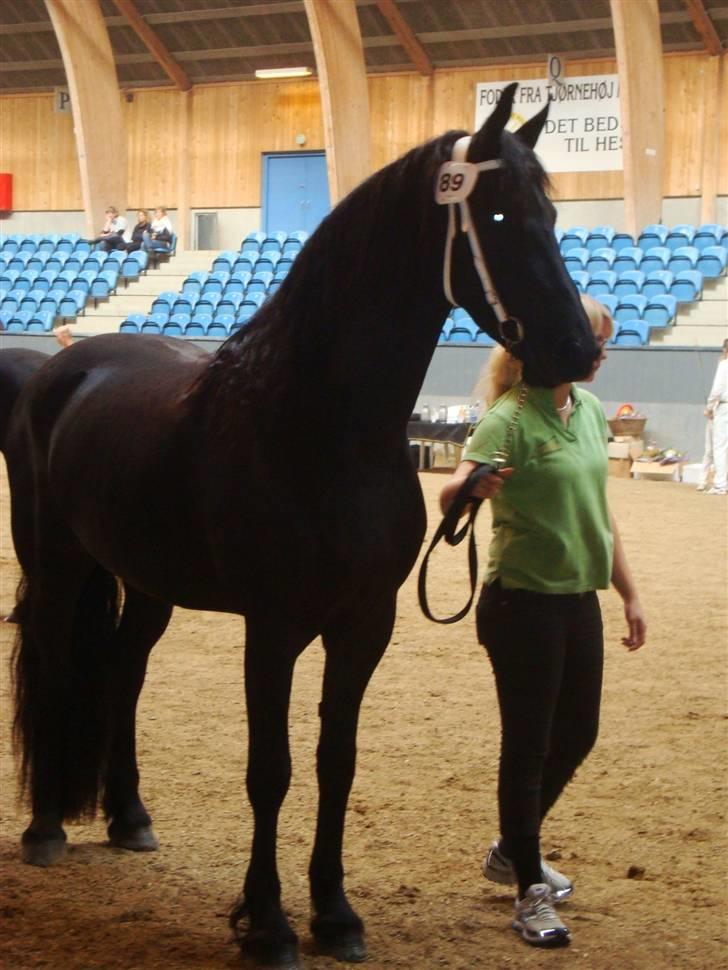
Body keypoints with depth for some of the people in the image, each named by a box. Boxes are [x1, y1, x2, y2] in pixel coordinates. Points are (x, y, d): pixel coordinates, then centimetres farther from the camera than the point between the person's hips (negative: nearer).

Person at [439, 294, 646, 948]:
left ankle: (513, 850, 38)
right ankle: (531, 893, 12)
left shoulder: (589, 410, 6)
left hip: (579, 599, 8)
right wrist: (471, 485, -54)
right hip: (523, 603, -8)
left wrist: (629, 593, 15)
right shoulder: (511, 420, -17)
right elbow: (451, 496, -31)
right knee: (528, 746, 0)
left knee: (576, 736, 18)